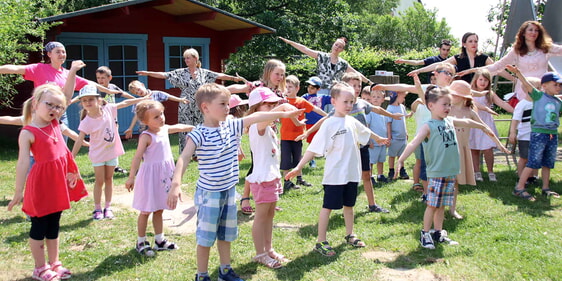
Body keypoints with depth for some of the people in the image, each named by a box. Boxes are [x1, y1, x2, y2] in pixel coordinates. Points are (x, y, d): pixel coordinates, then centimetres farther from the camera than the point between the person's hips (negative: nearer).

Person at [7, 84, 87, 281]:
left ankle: (54, 263, 28)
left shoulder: (54, 123, 5)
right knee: (39, 226, 7)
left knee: (54, 225, 17)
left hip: (59, 183, 7)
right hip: (41, 184, -7)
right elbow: (23, 162, -18)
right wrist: (18, 192, -20)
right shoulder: (28, 133, -14)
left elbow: (68, 95, 9)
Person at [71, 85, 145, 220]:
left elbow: (124, 103, 1)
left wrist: (143, 99, 6)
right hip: (98, 154, -3)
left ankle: (108, 207, 22)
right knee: (99, 181, 3)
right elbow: (79, 141, -20)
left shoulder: (108, 109, -11)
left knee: (109, 179, 12)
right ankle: (97, 209, 16)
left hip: (112, 151, 3)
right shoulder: (86, 122, -19)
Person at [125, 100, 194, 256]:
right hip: (150, 176, -7)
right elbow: (137, 157, -21)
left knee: (159, 210, 17)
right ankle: (141, 242, 18)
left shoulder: (165, 129, 5)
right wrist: (131, 177, -26)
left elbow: (180, 127, 24)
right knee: (146, 211, 4)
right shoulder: (146, 136, -17)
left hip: (164, 175, 7)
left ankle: (160, 240, 27)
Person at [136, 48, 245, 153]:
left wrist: (234, 78, -3)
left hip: (199, 107, 1)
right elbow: (164, 75, -6)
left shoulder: (204, 72, 4)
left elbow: (220, 75, 2)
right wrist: (148, 73, -15)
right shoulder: (181, 72, 0)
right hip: (186, 108, -1)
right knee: (185, 130, 0)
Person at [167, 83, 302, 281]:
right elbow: (184, 158, -29)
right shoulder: (199, 134, -19)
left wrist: (282, 114, -6)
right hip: (208, 193, -6)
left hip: (229, 191, 7)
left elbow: (255, 117, -1)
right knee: (206, 237, 5)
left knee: (226, 234, 19)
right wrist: (176, 184, -42)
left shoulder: (231, 127, 0)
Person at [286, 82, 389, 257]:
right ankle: (321, 242, 10)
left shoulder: (352, 121, 6)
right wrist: (298, 167, -28)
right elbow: (314, 148, -19)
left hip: (352, 173, 7)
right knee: (328, 207, 2)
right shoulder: (329, 124, -15)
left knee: (349, 205, 19)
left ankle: (350, 235, 36)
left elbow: (365, 132, 28)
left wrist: (379, 139, 47)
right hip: (335, 175, -6)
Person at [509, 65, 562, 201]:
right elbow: (526, 84, -16)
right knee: (533, 163, -7)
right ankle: (519, 188, -2)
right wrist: (517, 73, -29)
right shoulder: (539, 96, -4)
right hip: (538, 134, -6)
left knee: (547, 164, 13)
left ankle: (546, 188, 24)